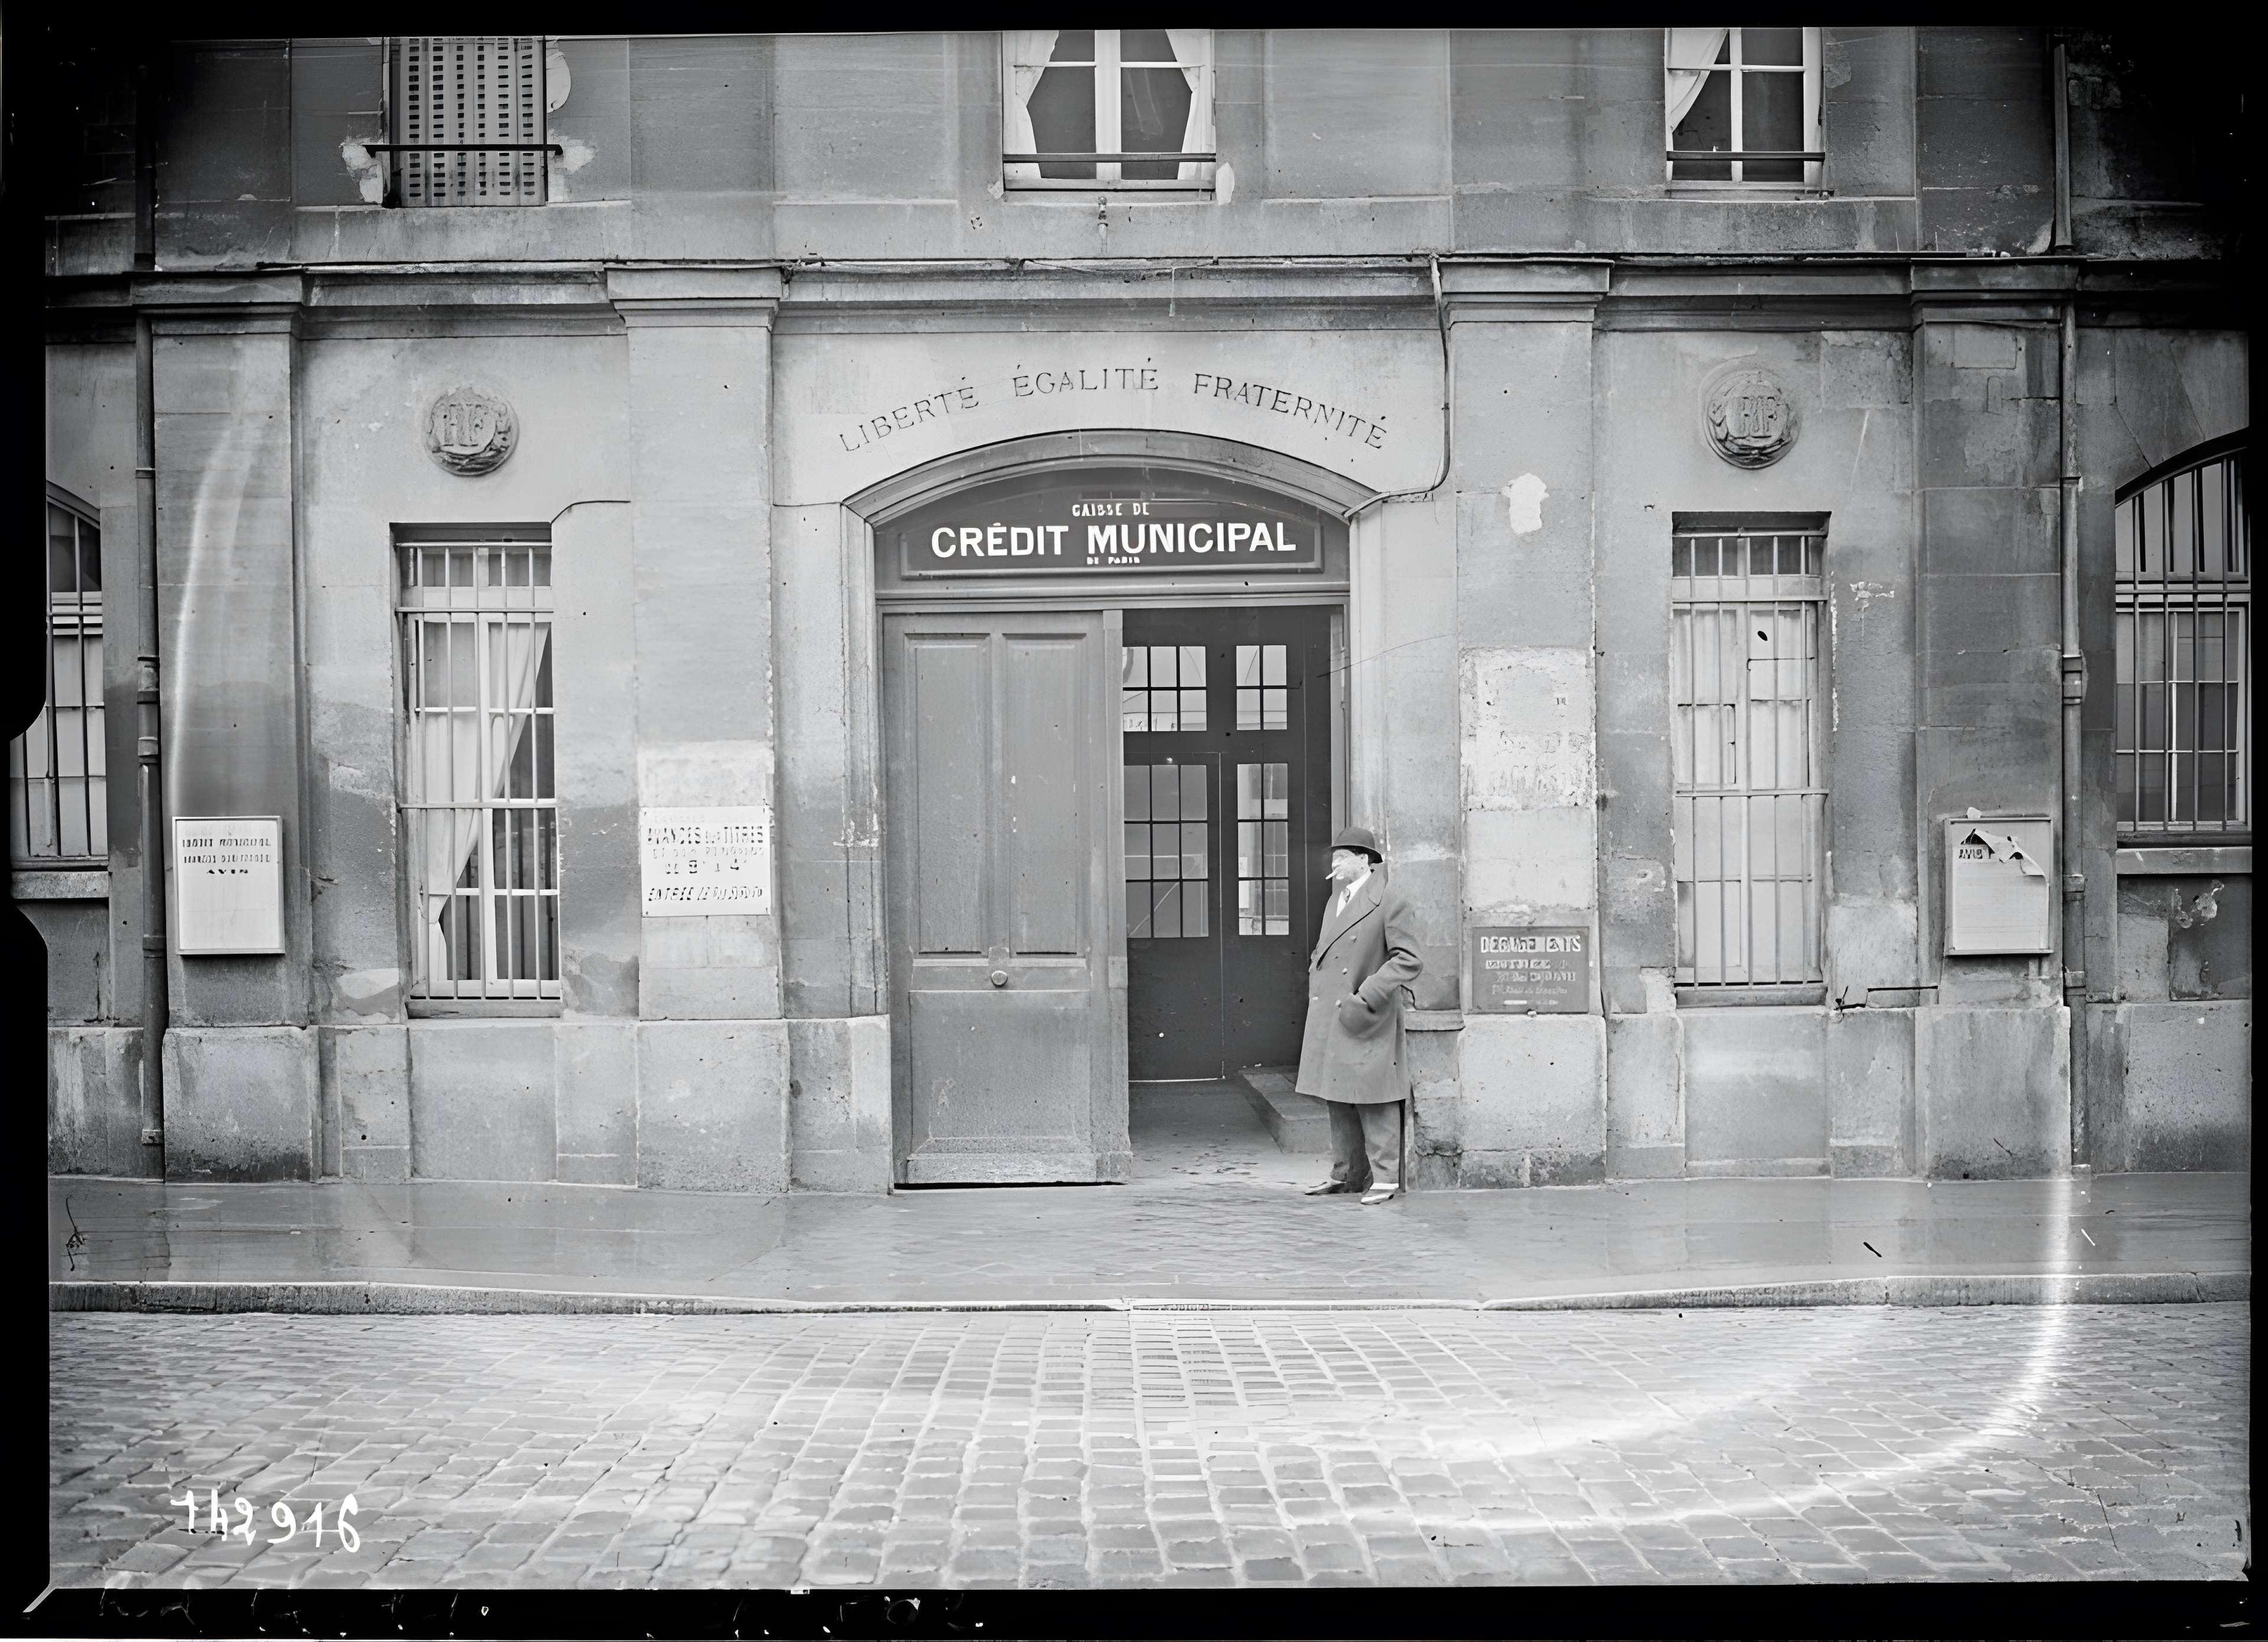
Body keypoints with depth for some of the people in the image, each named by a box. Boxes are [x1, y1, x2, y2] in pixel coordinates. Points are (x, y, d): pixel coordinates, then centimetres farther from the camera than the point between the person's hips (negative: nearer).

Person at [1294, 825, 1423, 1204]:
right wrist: (1315, 988, 13)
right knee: (1339, 1102, 13)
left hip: (1365, 1022, -8)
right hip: (1328, 1021, 8)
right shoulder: (1334, 902, 17)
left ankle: (1385, 1177, 4)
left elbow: (1409, 961, -14)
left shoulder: (1389, 904, -9)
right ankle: (1347, 1174, 22)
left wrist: (1367, 996, -18)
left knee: (1373, 1102, -3)